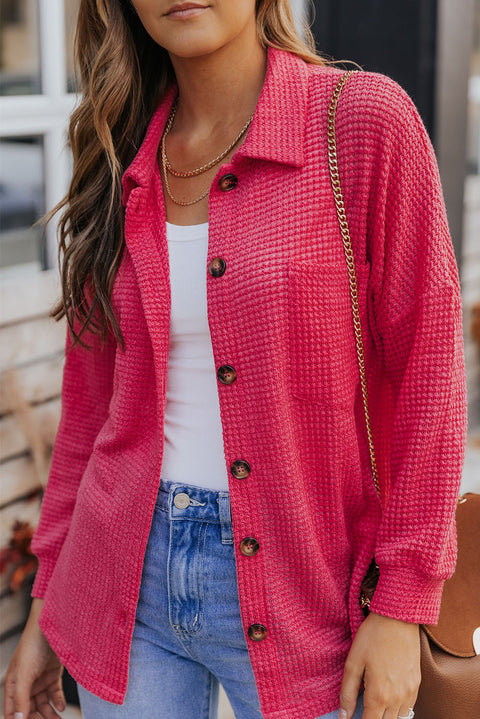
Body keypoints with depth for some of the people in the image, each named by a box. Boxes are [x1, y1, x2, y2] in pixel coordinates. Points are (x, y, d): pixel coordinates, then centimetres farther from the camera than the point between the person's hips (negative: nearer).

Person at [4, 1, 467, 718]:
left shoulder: (364, 121, -9)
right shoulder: (122, 160, 3)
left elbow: (427, 380, -9)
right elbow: (92, 398, 8)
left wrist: (400, 608, -11)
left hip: (300, 591, -3)